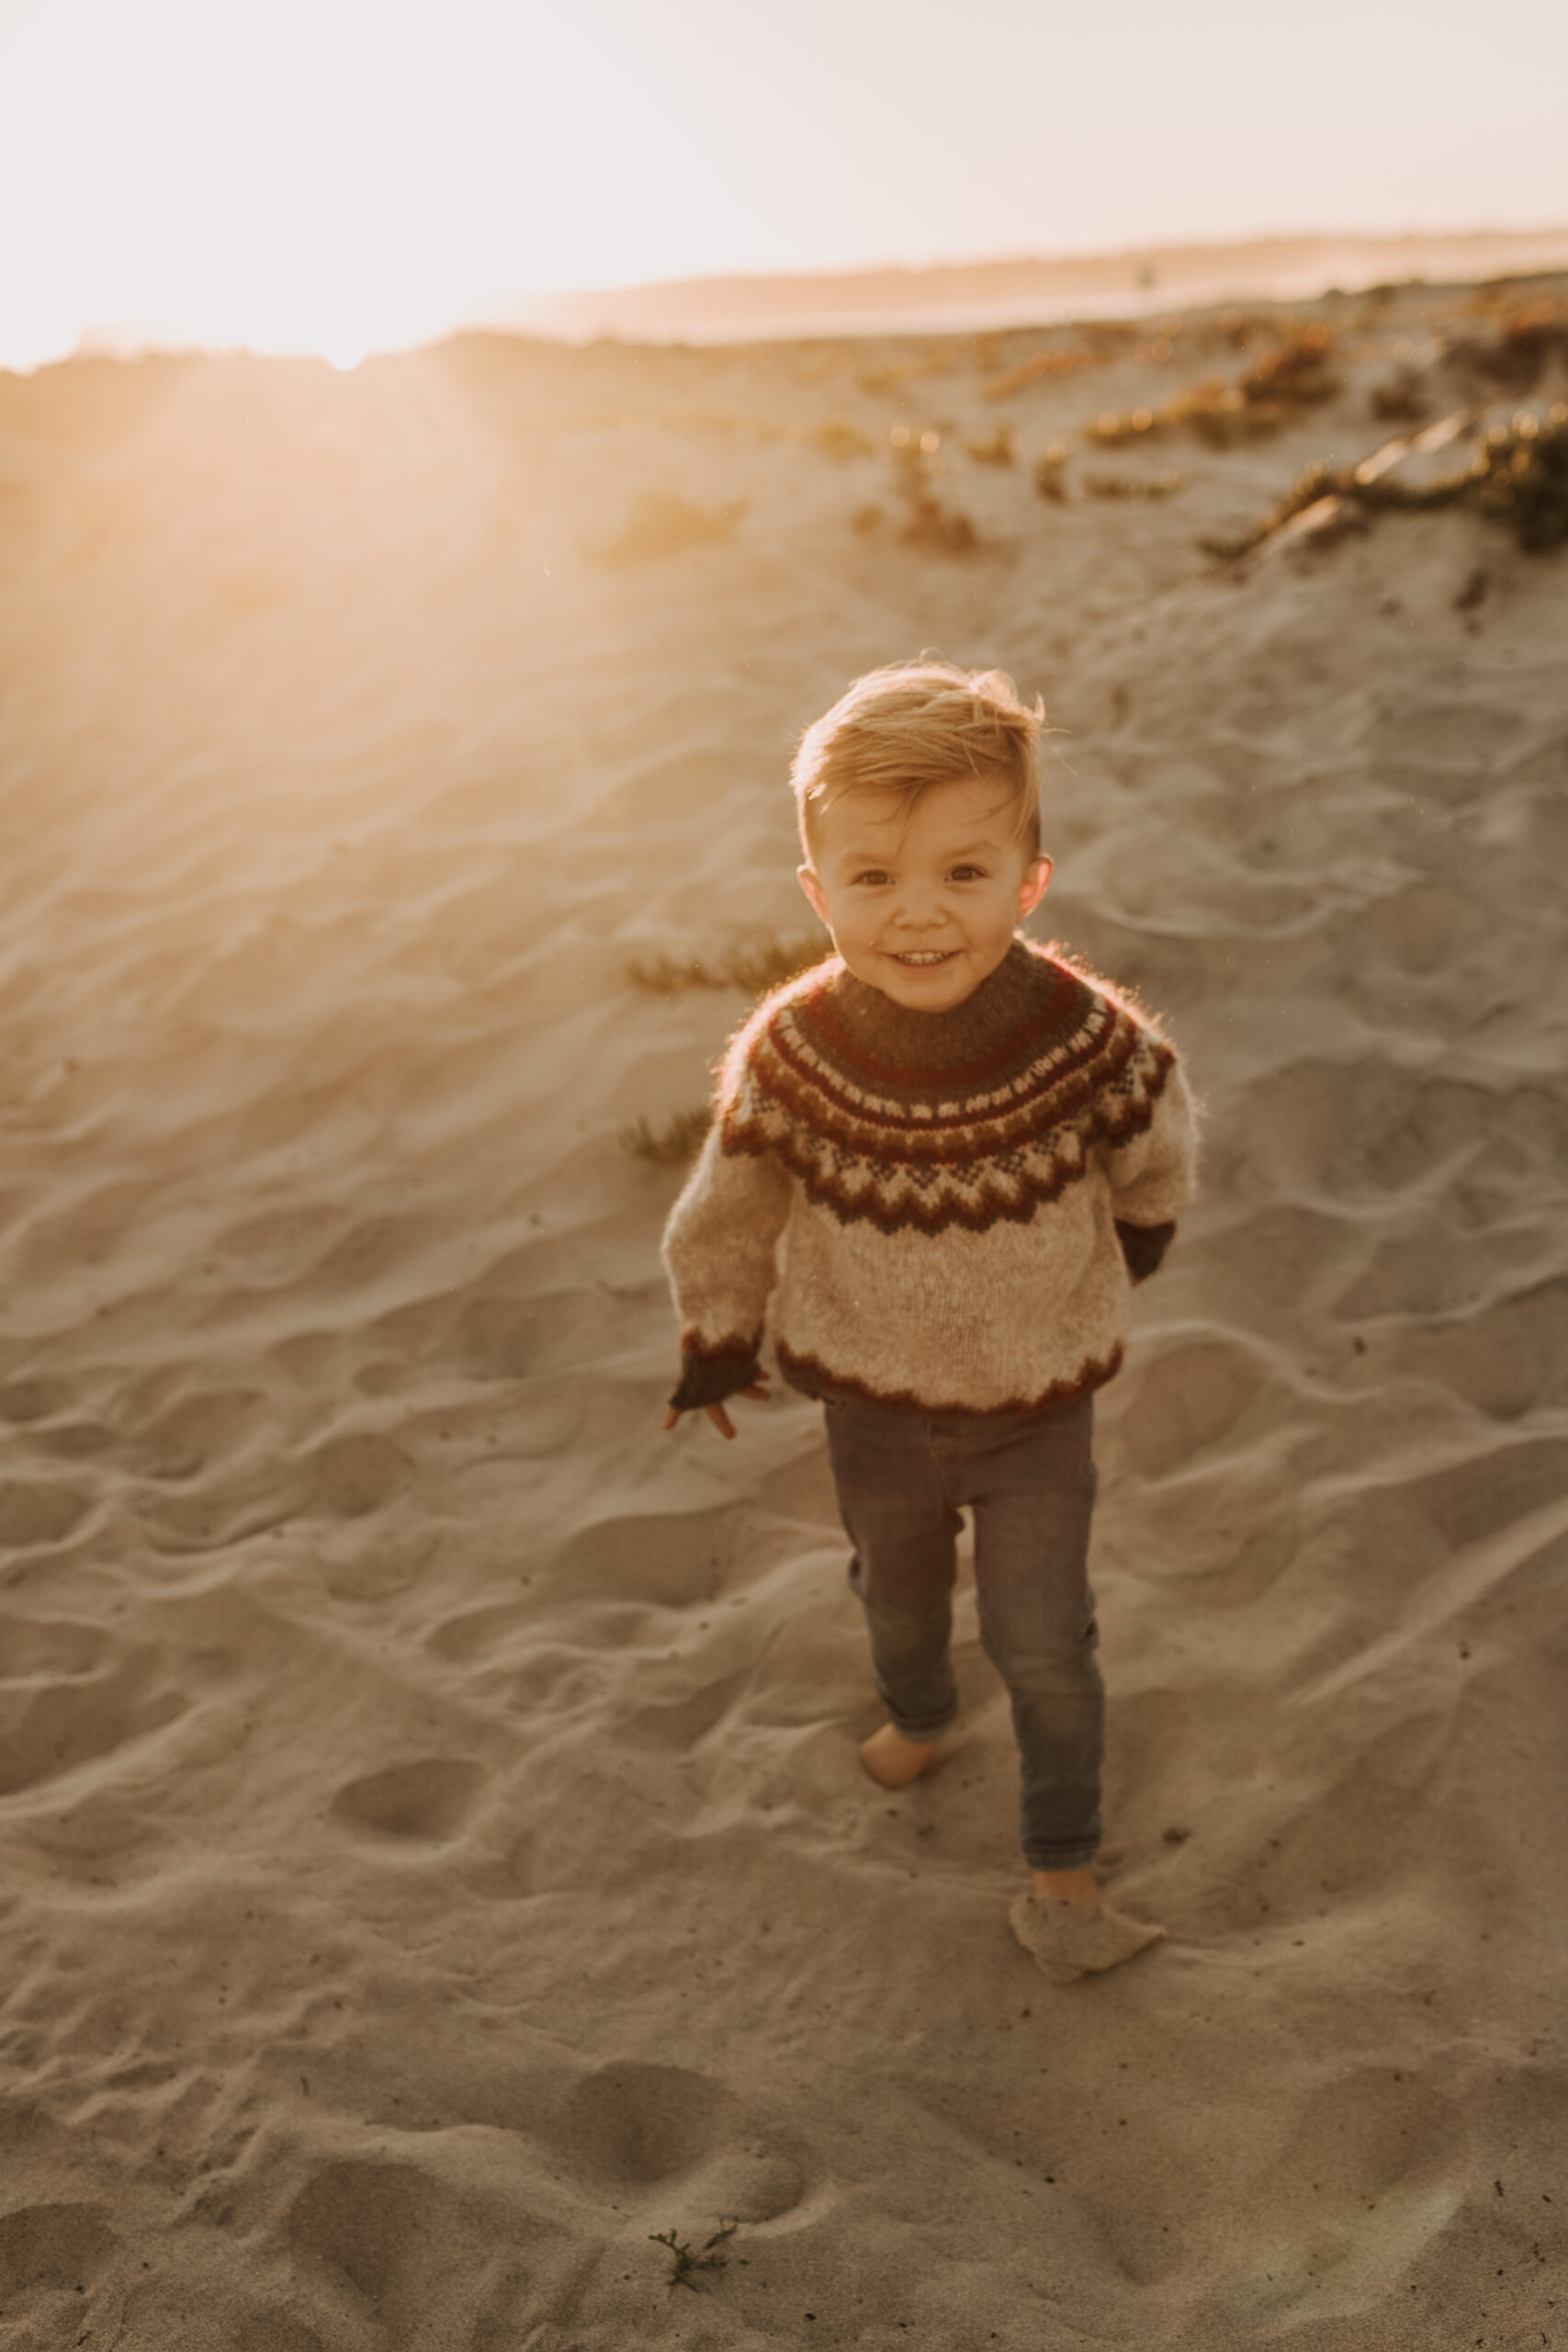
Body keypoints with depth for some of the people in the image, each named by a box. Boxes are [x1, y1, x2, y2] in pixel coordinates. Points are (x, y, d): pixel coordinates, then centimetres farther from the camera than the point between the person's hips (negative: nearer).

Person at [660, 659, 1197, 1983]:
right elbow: (731, 1214, -6)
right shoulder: (790, 1058, -25)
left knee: (1044, 1644, 9)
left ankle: (1063, 1865, 33)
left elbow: (1153, 1162, -4)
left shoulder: (1090, 1043, -29)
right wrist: (718, 1341, 6)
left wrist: (1131, 1251, 13)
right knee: (897, 1591, 27)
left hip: (1039, 1404, -2)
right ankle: (917, 1714, 60)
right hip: (872, 1402, 2)